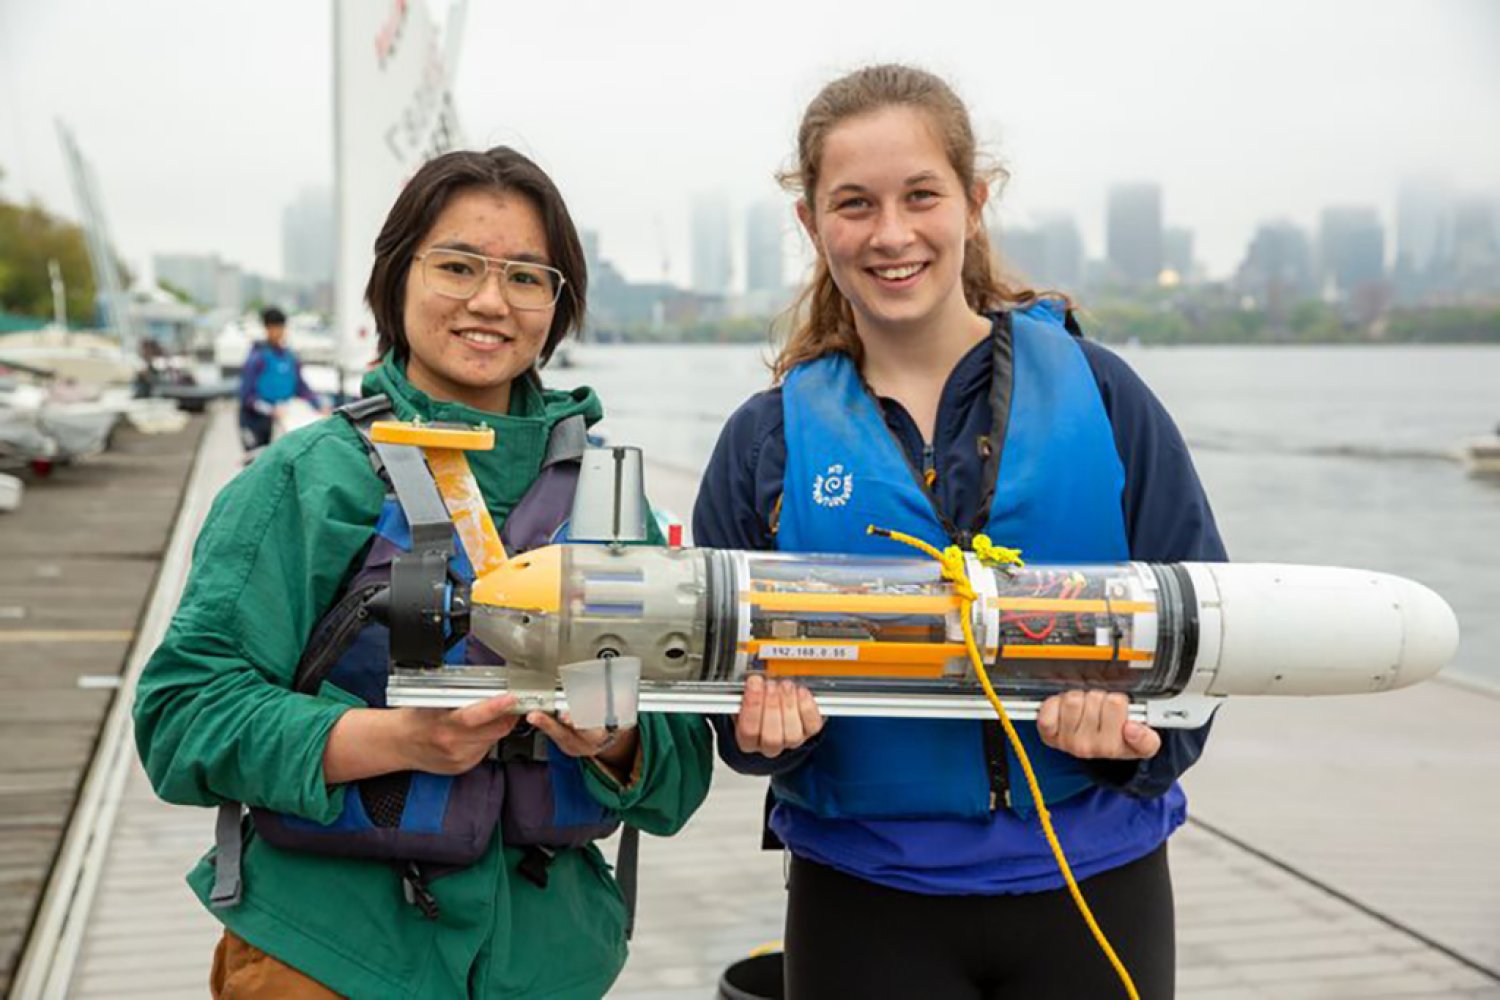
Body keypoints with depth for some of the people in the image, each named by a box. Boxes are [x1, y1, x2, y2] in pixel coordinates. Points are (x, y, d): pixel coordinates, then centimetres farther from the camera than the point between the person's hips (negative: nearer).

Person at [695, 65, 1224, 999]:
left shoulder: (1099, 396, -3)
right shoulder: (767, 441, -1)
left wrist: (1131, 722, -21)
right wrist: (770, 720, -20)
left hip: (1095, 884, 0)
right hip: (866, 902, 1)